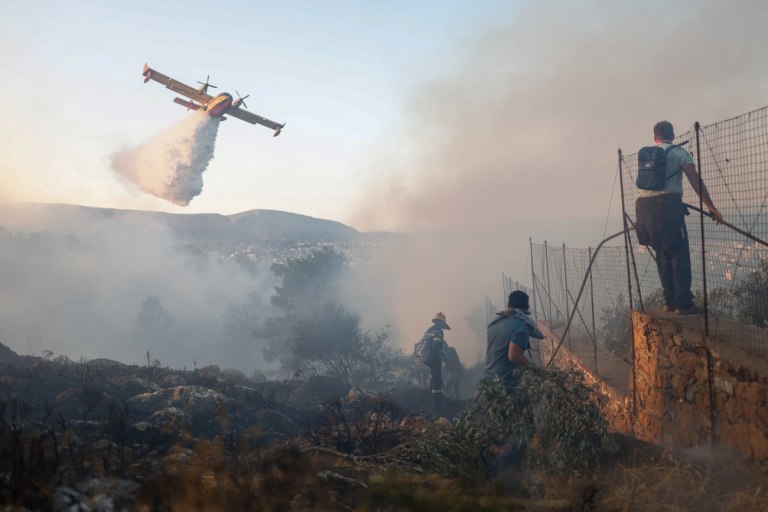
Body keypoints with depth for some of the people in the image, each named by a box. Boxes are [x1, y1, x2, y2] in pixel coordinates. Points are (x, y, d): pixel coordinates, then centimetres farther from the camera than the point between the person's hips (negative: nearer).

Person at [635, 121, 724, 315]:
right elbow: (696, 181, -5)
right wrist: (710, 206, -6)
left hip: (643, 206, 6)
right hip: (667, 206, -6)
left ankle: (670, 301, 14)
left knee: (663, 255, 14)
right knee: (680, 255, -3)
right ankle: (683, 304, -8)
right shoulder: (679, 153, 3)